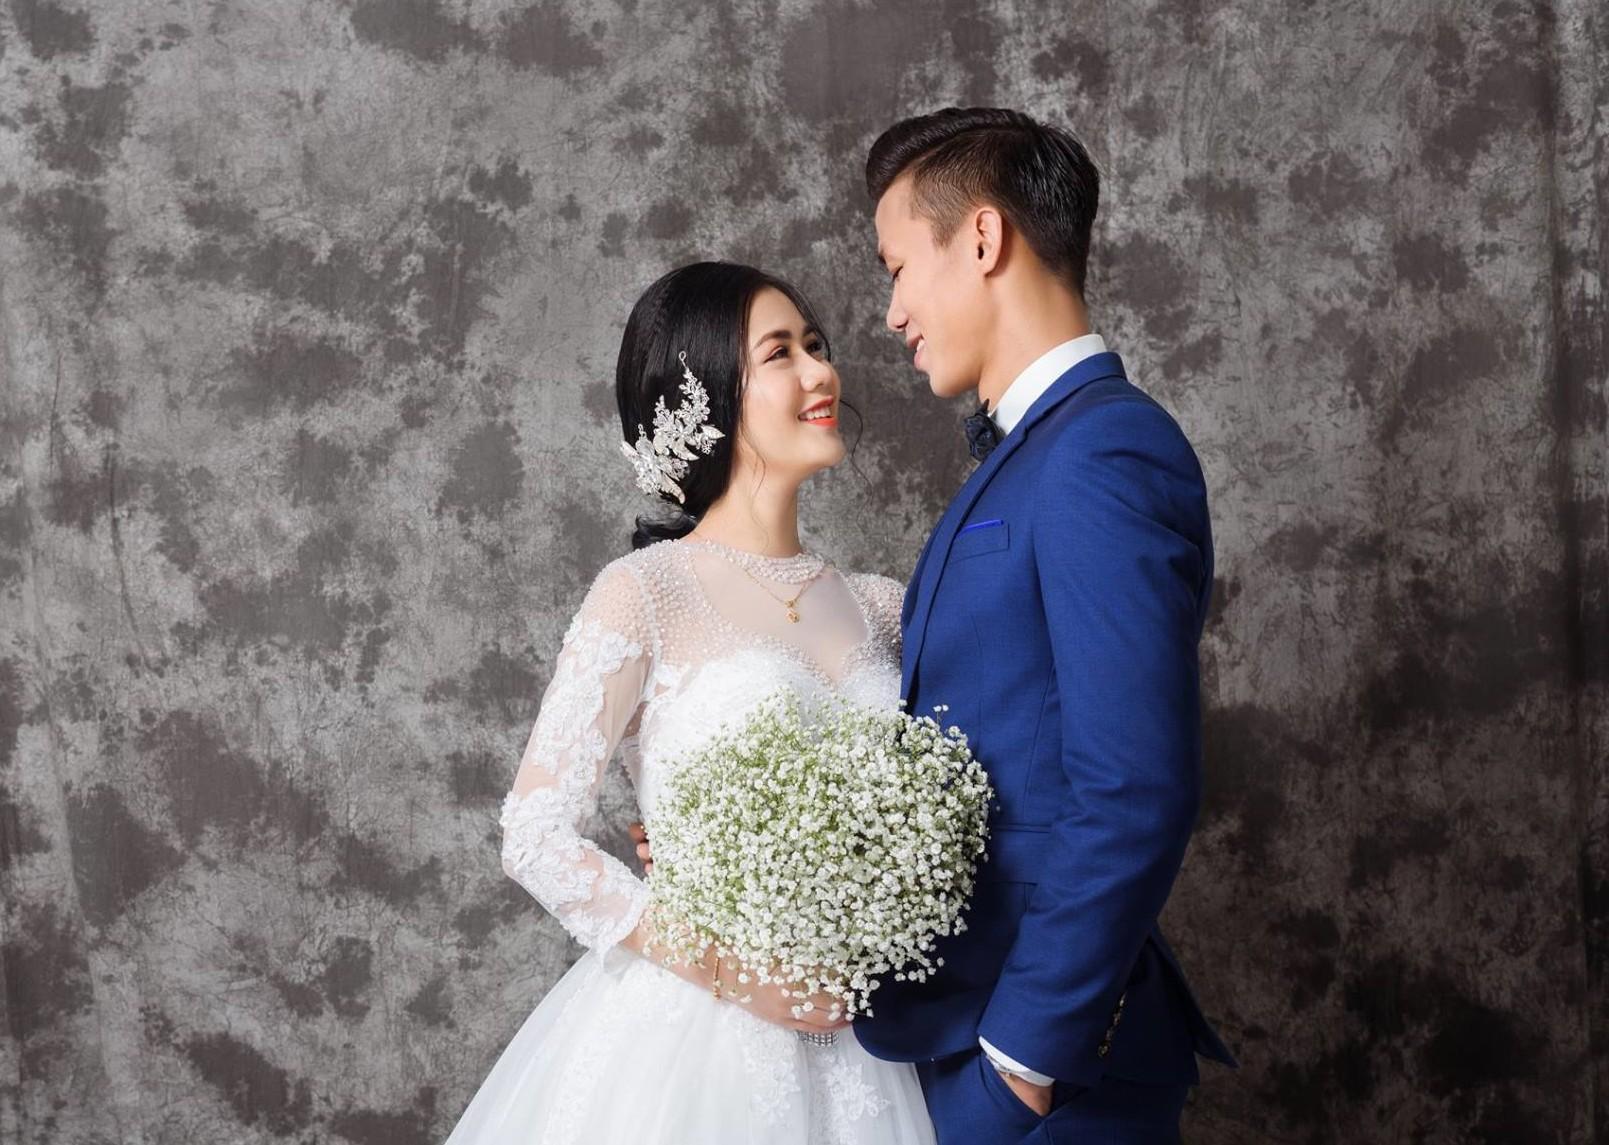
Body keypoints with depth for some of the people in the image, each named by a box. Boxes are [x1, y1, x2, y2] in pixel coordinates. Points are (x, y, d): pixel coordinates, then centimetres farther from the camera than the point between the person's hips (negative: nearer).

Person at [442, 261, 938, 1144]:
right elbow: (536, 839, -11)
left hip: (848, 1041, 5)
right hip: (690, 1033, -5)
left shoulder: (875, 606, 6)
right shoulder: (647, 594, -8)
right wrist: (732, 973, -16)